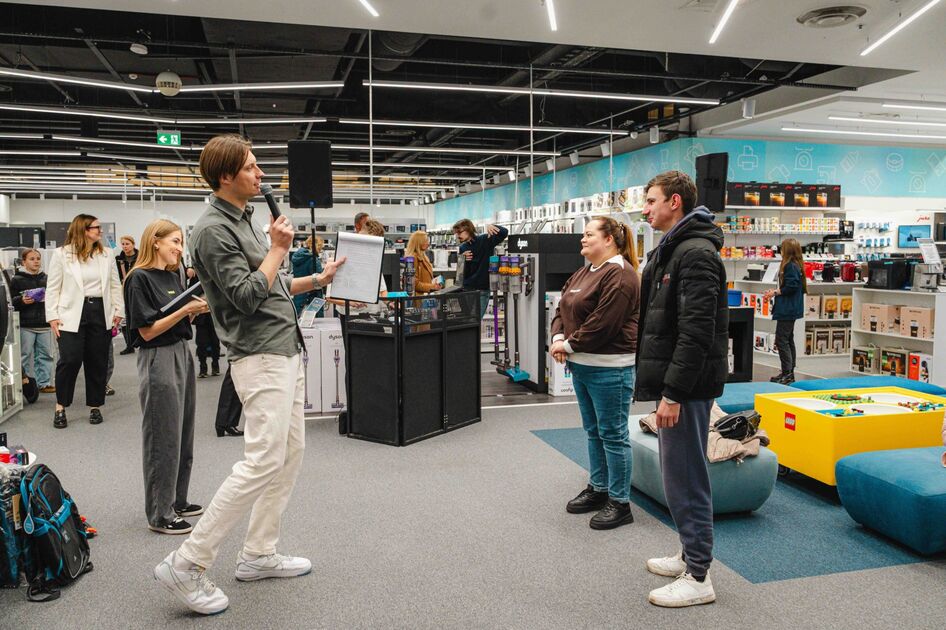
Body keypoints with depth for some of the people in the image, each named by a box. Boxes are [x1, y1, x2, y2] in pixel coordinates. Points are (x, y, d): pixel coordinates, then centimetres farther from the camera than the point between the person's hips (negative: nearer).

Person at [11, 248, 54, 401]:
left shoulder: (46, 279, 13)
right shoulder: (17, 280, 1)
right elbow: (10, 301, -1)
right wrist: (21, 301, -18)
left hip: (44, 324, 4)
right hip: (25, 325, -3)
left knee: (45, 354, 5)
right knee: (26, 355, -1)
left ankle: (44, 383, 13)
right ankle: (26, 383, 8)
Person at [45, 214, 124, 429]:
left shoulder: (106, 253, 8)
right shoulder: (61, 254, -1)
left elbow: (115, 284, 11)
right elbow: (53, 288, 0)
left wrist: (119, 310, 6)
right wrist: (53, 316, -6)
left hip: (101, 313, 3)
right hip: (72, 314, -3)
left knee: (98, 362, 7)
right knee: (70, 360, -9)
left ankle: (95, 407, 19)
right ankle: (60, 407, 8)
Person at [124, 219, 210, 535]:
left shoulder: (173, 277, 13)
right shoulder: (140, 278, -12)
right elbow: (147, 331, -15)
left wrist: (199, 309, 0)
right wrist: (186, 309, -20)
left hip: (182, 354, 9)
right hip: (158, 360, -9)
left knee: (183, 434, 15)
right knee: (163, 439, -1)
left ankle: (177, 501, 28)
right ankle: (159, 514, 10)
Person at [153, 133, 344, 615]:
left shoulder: (243, 219, 17)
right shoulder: (213, 229, -14)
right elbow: (247, 295, -21)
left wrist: (318, 279, 21)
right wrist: (278, 248, -13)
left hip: (286, 351, 10)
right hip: (261, 357, -10)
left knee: (290, 453, 13)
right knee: (263, 462, -12)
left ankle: (259, 555, 22)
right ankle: (187, 564, -2)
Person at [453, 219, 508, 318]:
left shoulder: (485, 240, -3)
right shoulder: (462, 248, 9)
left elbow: (504, 232, -12)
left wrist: (492, 227, -29)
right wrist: (463, 260, -13)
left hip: (482, 290, -5)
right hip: (466, 289, 5)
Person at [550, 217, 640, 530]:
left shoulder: (619, 275, -16)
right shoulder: (583, 273, 15)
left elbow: (603, 323, -23)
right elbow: (563, 307, 14)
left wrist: (569, 344, -14)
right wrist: (558, 337, -4)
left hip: (609, 368, -10)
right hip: (581, 365, 10)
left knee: (612, 434, 0)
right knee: (593, 431, 19)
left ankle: (620, 503, 11)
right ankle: (598, 489, 32)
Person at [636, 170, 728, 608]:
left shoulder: (696, 254, -17)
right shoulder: (669, 250, 16)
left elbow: (696, 330, -24)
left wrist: (673, 392, -23)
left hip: (687, 386, -11)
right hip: (673, 382, 11)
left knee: (685, 477, -2)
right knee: (678, 473, 18)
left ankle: (698, 578, 10)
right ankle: (691, 555, 32)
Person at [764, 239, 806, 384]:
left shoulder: (790, 266, -17)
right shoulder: (796, 265, 14)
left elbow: (791, 287, -23)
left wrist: (775, 293, -11)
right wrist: (775, 291, 11)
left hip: (787, 310, -11)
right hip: (791, 309, 11)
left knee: (781, 340, -8)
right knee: (788, 340, 15)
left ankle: (787, 374, -6)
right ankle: (789, 373, 21)